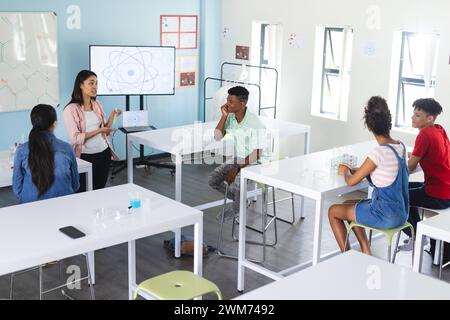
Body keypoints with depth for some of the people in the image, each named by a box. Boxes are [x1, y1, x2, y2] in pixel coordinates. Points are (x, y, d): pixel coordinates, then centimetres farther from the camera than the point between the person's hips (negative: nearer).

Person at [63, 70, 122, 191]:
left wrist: (112, 116, -4)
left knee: (100, 190, 15)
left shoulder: (97, 104, 7)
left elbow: (105, 130, 11)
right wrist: (98, 131, -20)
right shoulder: (71, 109, -11)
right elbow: (75, 138, -17)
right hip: (85, 156, -5)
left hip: (104, 153, 6)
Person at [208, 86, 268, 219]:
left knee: (236, 183, -31)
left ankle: (237, 210, 2)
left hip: (255, 163, -7)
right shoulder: (230, 117, -3)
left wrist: (237, 169, -24)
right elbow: (217, 137, -3)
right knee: (212, 179, -7)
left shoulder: (255, 123, -24)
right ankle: (240, 199, 15)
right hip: (237, 159, 7)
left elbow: (256, 154, -23)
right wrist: (224, 116, -14)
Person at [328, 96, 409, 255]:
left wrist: (345, 171, 6)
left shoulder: (380, 152, -25)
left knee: (333, 211, 8)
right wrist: (353, 169, 11)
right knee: (348, 204, 27)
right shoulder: (400, 146, 0)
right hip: (400, 211, 8)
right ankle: (366, 253, 27)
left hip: (386, 216, -8)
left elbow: (351, 181, -15)